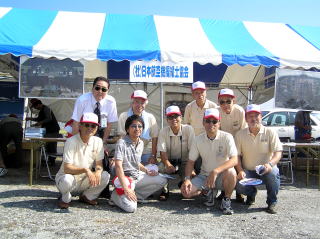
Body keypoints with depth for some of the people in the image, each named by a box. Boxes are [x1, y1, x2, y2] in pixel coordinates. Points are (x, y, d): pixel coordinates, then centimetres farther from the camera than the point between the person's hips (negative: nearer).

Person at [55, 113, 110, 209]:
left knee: (105, 176, -19)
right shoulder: (71, 141, -21)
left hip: (84, 181, 4)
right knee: (67, 179, -38)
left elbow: (99, 164, -3)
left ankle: (87, 196, 8)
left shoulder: (98, 141, -7)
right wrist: (85, 170, -38)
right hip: (67, 176, -4)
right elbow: (67, 168, -24)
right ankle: (65, 199, -1)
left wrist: (98, 171, -26)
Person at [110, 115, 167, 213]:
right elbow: (118, 166, -21)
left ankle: (135, 195, -2)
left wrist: (147, 171, 0)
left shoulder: (141, 143, 8)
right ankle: (116, 195, 6)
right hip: (126, 177, -7)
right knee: (131, 207, -26)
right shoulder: (122, 143, -15)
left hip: (138, 175, 8)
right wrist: (126, 189, -27)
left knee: (162, 181, -4)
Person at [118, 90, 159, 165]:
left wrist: (153, 156, -5)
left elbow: (154, 138, 0)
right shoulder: (123, 116, -3)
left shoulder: (150, 117, 0)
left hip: (146, 153, 1)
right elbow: (121, 136, -6)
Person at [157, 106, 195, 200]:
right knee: (160, 168, -30)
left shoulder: (188, 129, -11)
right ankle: (165, 190, 0)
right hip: (169, 160, 0)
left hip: (184, 161, 0)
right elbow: (162, 152, -13)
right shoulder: (163, 131, -8)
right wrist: (168, 164, -31)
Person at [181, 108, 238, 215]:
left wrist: (215, 171, -38)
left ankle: (226, 200, -7)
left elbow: (234, 160, -25)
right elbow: (191, 161, 2)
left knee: (231, 172, -37)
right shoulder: (198, 139, -4)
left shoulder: (226, 137, -14)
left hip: (222, 176, -3)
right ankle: (210, 192, 13)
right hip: (205, 175, 4)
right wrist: (187, 179, -16)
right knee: (186, 192, -17)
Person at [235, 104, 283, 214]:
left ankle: (272, 203, -7)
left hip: (265, 171, -1)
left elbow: (278, 152, -8)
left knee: (273, 173, -35)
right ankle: (251, 193, 13)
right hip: (248, 171, 1)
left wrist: (270, 164, -29)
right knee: (239, 186, -28)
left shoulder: (270, 132, -1)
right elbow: (237, 155, 2)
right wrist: (240, 171, -14)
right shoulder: (240, 134, 3)